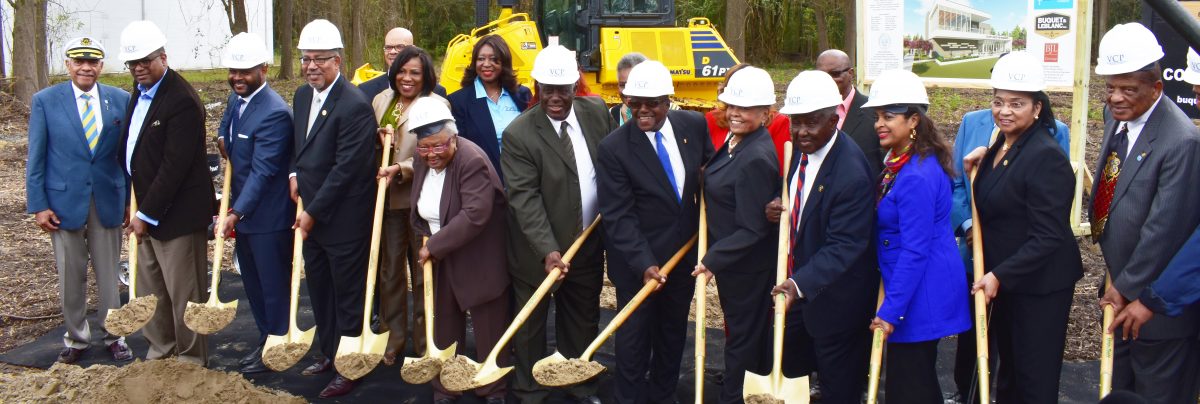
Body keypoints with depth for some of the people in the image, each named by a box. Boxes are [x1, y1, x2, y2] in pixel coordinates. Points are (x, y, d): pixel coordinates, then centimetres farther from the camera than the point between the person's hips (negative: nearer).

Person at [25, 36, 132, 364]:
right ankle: (76, 337, 24)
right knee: (71, 276, 10)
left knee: (109, 273, 9)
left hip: (108, 200, 1)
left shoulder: (120, 100, 1)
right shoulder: (45, 100, -3)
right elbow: (36, 158, -1)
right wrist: (38, 205, -5)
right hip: (64, 202, -1)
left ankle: (113, 335, 22)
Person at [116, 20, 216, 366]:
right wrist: (138, 207, 10)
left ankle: (191, 360, 14)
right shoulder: (140, 91, 10)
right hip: (146, 210, 9)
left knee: (183, 294, 1)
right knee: (149, 289, 17)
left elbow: (174, 166, -21)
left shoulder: (182, 101, -19)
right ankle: (159, 351, 30)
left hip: (177, 212, -9)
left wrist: (147, 214, -18)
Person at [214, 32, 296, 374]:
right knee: (253, 281, 19)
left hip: (268, 215, -9)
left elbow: (262, 171, -24)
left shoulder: (274, 113, -23)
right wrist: (223, 138, 4)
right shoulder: (236, 99, 6)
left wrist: (237, 212, -25)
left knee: (274, 284, 6)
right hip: (241, 209, 9)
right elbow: (226, 126, 28)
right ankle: (265, 337, 34)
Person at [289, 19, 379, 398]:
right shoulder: (302, 95, 7)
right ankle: (328, 352, 36)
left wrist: (313, 212, -17)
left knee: (348, 296, 6)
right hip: (310, 214, 8)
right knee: (319, 290, 19)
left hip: (343, 219, -8)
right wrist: (295, 174, 3)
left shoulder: (355, 105, -20)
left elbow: (345, 168, -22)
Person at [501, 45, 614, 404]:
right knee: (531, 323, 11)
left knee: (583, 319, 19)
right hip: (537, 250, -4)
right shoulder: (518, 134, -19)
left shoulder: (597, 111, -3)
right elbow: (524, 198, -23)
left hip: (588, 244, 4)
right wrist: (548, 250, -31)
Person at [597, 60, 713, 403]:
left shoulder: (694, 125, -5)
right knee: (634, 335, 8)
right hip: (637, 260, -4)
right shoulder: (614, 148, -18)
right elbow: (617, 216, -18)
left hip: (684, 253, 4)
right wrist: (644, 263, -27)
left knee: (674, 332, 18)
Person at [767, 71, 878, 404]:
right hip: (798, 281, 8)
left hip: (834, 297, -8)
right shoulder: (800, 148, -1)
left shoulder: (851, 173, -29)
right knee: (788, 364, 22)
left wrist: (801, 283, -40)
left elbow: (844, 246, -29)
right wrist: (778, 210, -6)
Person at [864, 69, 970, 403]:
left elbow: (914, 252, -24)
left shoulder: (916, 177, -23)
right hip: (914, 287, 10)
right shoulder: (900, 162, 8)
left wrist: (890, 310, -22)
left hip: (920, 293, -10)